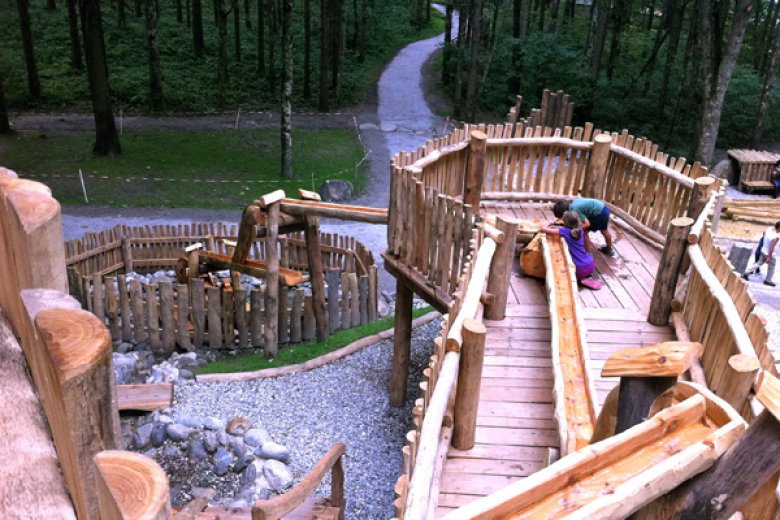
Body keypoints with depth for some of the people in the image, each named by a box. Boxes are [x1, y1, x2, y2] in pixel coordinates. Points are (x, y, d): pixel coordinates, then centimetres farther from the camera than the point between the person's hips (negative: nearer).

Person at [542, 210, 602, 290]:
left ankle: (582, 279, 2)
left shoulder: (565, 231, -11)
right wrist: (554, 226, 20)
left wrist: (548, 224, 14)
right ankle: (586, 276, 11)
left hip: (580, 269, -5)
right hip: (591, 266, 5)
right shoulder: (579, 230, 5)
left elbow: (544, 228, -8)